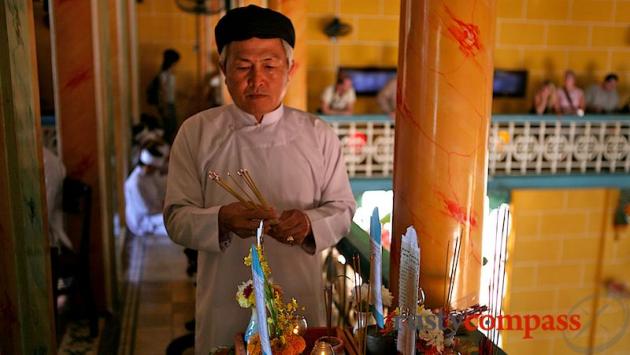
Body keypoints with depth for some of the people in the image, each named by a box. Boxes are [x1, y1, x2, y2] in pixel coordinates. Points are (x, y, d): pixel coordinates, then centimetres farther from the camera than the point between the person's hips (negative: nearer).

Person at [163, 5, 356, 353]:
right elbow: (177, 218, -5)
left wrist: (310, 223, -20)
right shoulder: (196, 132, -4)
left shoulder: (319, 134, -2)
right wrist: (221, 220, -25)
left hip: (300, 302, 1)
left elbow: (342, 209, 2)